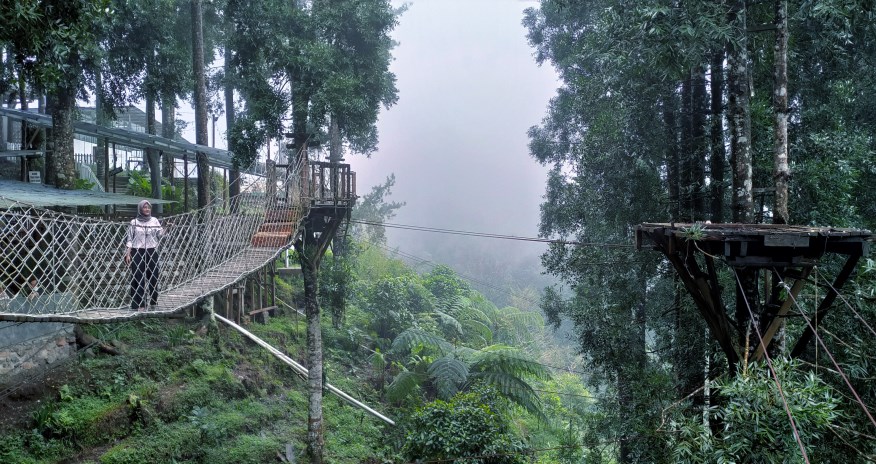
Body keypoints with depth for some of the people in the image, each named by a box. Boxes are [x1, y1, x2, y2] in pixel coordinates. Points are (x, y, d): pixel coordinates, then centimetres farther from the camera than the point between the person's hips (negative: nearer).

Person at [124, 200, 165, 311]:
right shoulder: (134, 222, 4)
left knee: (153, 277, 2)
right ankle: (139, 304, -1)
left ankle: (153, 302, 11)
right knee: (138, 278, -3)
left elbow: (160, 234, -2)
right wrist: (127, 254, -2)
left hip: (152, 252, 2)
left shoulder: (154, 220, 8)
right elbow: (130, 239, 4)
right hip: (137, 252, -2)